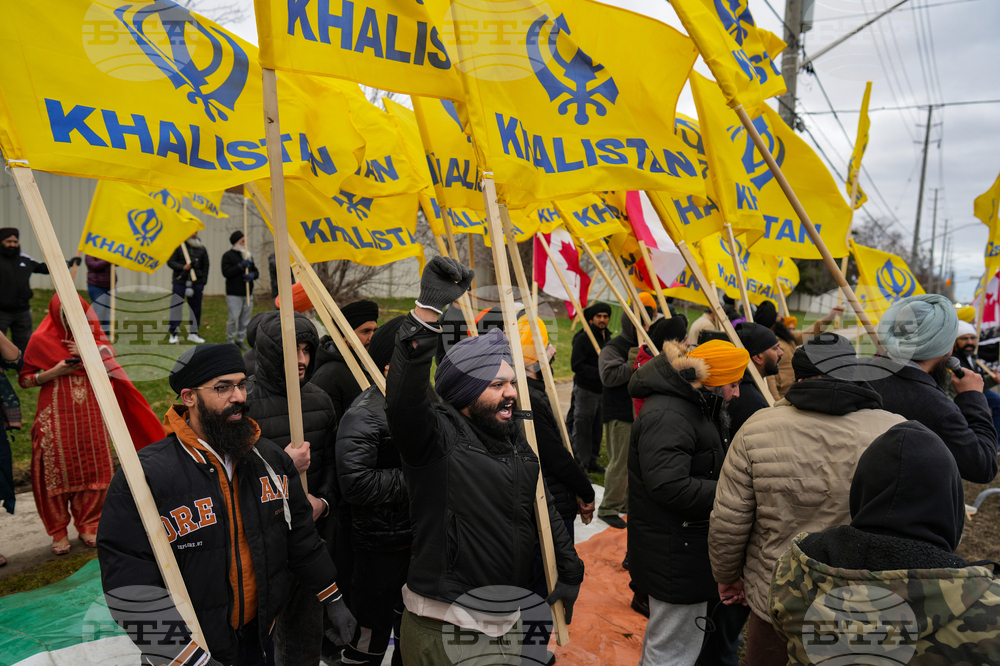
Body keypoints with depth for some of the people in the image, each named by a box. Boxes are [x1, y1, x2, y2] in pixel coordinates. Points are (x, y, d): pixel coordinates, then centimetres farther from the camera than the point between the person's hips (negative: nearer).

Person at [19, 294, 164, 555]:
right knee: (57, 470, 0)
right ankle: (58, 531, 15)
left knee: (93, 469, 4)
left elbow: (110, 360, 6)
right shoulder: (41, 340, -3)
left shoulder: (90, 333, 6)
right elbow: (24, 379, 0)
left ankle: (88, 525, 19)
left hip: (90, 413, 3)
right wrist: (53, 372, -15)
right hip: (56, 415, -3)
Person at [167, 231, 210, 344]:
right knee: (176, 307, -2)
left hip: (196, 283, 3)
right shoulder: (178, 246, 1)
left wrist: (203, 282, 5)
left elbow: (205, 266, 12)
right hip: (180, 282, -2)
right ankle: (174, 334, 6)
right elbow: (170, 261, 0)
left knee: (195, 308, 5)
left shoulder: (202, 248, 8)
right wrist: (183, 267, -17)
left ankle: (193, 333, 15)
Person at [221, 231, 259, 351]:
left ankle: (240, 340, 21)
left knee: (245, 318, 8)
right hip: (234, 294, -6)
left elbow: (256, 272, 18)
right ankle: (230, 341, 6)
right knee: (234, 318, -8)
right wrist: (241, 266, -19)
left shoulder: (248, 255, 17)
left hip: (248, 293, 6)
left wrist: (252, 275, -6)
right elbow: (226, 272, -14)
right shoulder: (228, 255, -2)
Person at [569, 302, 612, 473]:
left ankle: (592, 461, 24)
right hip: (586, 390, -8)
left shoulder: (607, 337, 14)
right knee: (582, 430, -4)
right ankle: (581, 465, 5)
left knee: (597, 428, 13)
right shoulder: (583, 338, -13)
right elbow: (576, 366, -16)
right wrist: (599, 373, -20)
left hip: (603, 390, 8)